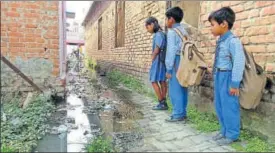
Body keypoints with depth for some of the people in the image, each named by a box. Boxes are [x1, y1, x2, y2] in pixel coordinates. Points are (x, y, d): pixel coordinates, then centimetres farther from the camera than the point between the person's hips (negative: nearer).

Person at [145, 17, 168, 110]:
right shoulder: (159, 34, 13)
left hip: (158, 61, -9)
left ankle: (162, 103, -3)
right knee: (162, 81, 8)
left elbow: (156, 50, -16)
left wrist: (152, 60, -4)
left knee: (154, 81, -5)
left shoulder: (158, 35, -14)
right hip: (161, 61, 9)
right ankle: (163, 103, 13)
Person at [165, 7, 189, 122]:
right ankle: (182, 113, 20)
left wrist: (168, 68, -13)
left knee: (175, 90, -2)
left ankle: (177, 115, 3)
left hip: (176, 63, -8)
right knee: (182, 89, 12)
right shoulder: (184, 31, 15)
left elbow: (171, 51, -14)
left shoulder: (172, 31, -9)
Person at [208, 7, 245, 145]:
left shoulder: (233, 41, -18)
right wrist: (216, 76, 16)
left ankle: (232, 135, 20)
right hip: (219, 76, 9)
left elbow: (239, 62, -21)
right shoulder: (220, 41, 9)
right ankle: (224, 131, 34)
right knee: (219, 106, 17)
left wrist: (235, 83, -19)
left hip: (228, 77, -9)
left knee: (229, 107, 2)